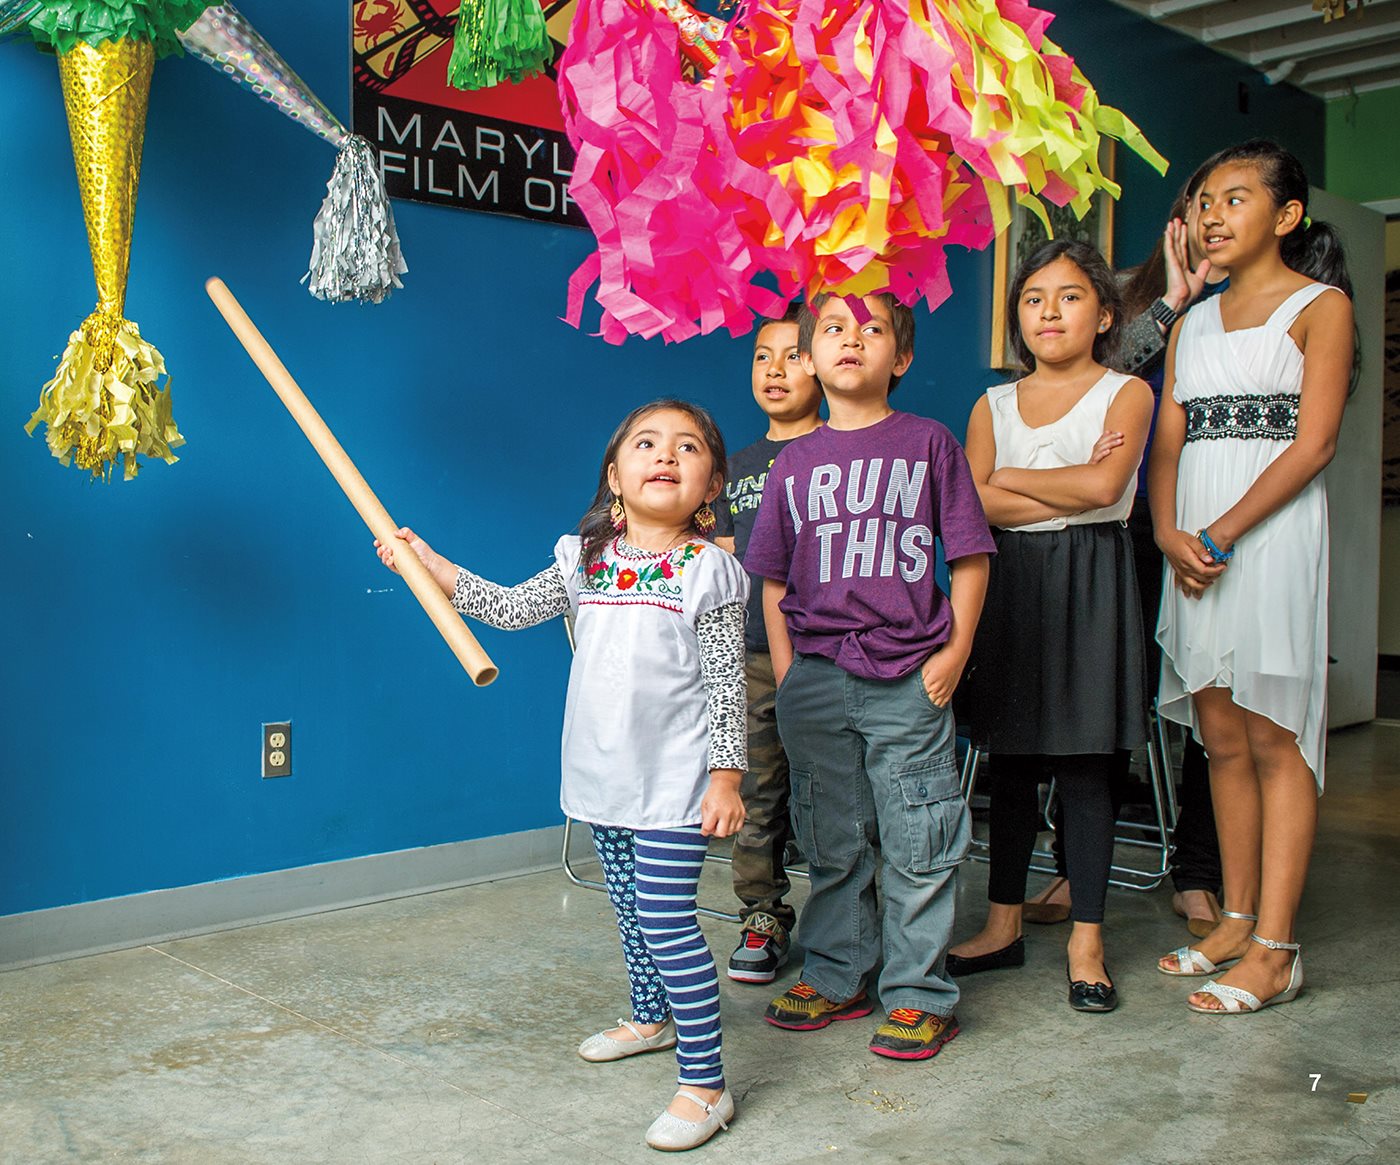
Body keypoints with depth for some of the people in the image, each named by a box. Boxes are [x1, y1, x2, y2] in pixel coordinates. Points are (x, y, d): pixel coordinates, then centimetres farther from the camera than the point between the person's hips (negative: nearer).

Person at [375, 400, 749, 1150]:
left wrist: (726, 776, -13)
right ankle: (652, 1017, 44)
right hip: (602, 776, 6)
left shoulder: (708, 570, -8)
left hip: (675, 782, -6)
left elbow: (726, 685, -9)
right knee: (628, 906, 21)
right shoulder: (587, 560, 6)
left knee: (666, 920, -9)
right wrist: (428, 563, 4)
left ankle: (705, 1084, 0)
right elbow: (512, 609, 8)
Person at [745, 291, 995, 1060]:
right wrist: (784, 669, 5)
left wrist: (954, 652, -5)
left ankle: (918, 995, 16)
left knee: (917, 845, 3)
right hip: (816, 677, 3)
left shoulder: (928, 443, 0)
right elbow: (773, 578, 12)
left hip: (908, 678, -3)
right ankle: (836, 977, 27)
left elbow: (968, 558, 1)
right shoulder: (795, 462, 7)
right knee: (830, 842, 13)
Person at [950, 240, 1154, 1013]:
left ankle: (1086, 941, 9)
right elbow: (972, 504, -4)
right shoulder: (994, 404, 11)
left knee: (1084, 767, -1)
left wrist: (1008, 478, -4)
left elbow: (1105, 484, -15)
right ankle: (1003, 926, 20)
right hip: (1010, 584, 3)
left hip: (1088, 586, -3)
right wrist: (1070, 491, -10)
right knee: (1011, 761, 9)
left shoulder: (1125, 393, 2)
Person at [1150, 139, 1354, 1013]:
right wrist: (1169, 533, -6)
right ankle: (1238, 919, 18)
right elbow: (1167, 443, 12)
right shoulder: (1195, 323, 19)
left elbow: (1314, 444, -9)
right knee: (1222, 737, 8)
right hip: (1194, 540, 6)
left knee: (1273, 738, -6)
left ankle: (1275, 950, -2)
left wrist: (1223, 533, -16)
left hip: (1273, 528, -6)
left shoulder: (1320, 304, 1)